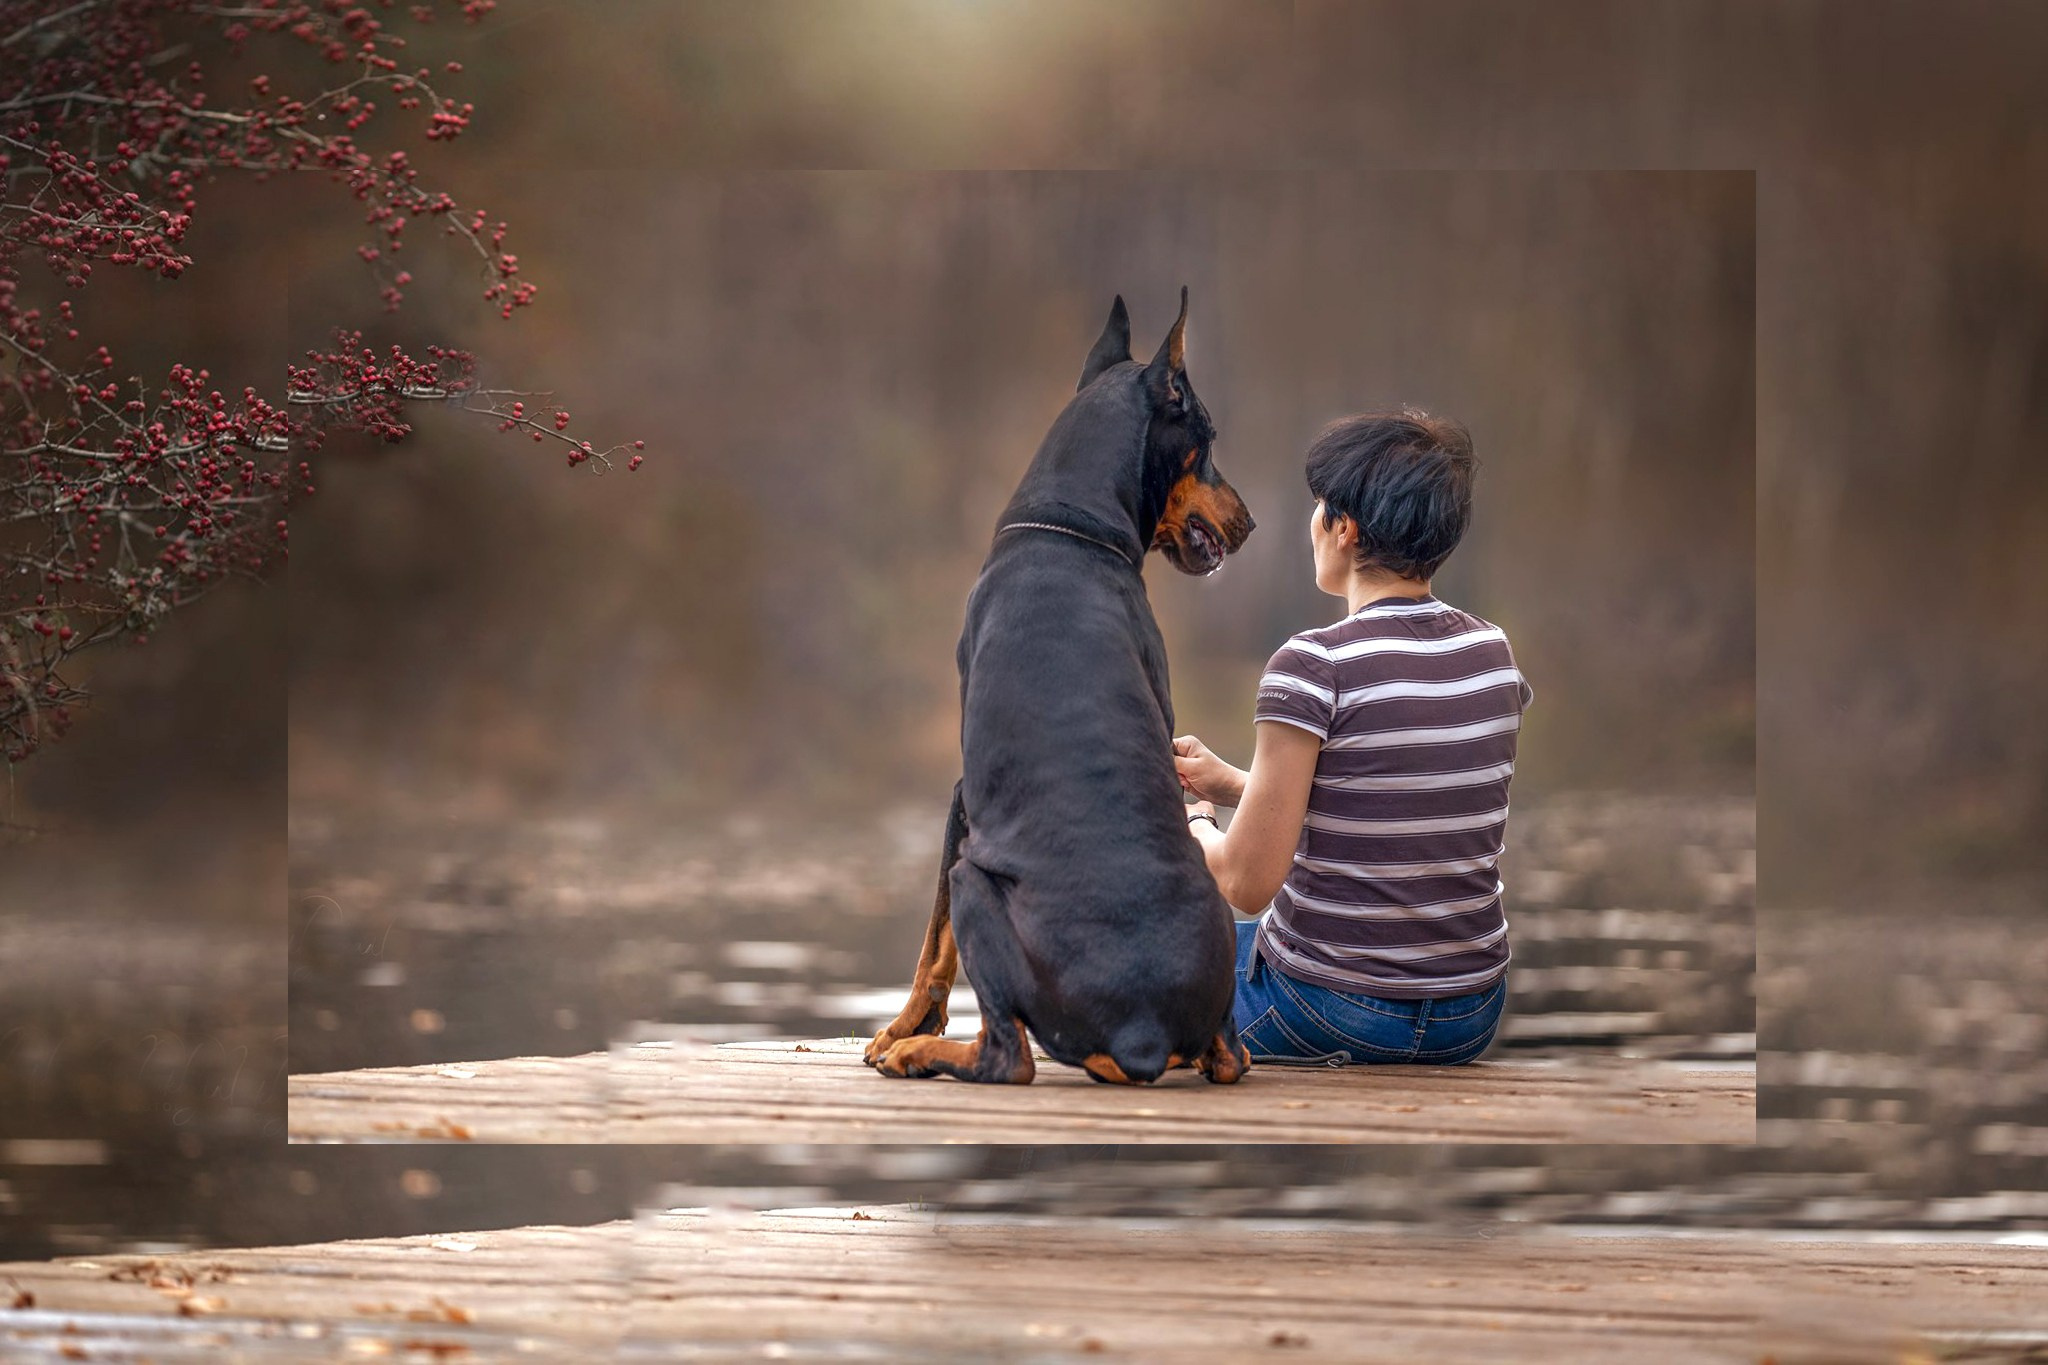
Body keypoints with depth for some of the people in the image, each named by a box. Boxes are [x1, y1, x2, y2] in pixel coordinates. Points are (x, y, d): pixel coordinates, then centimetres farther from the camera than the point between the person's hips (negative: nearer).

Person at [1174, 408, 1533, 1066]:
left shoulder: (1314, 666, -18)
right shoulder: (1493, 652, 2)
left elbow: (1248, 882, -17)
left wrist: (1194, 825, 5)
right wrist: (1232, 783, 13)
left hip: (1331, 1016, -6)